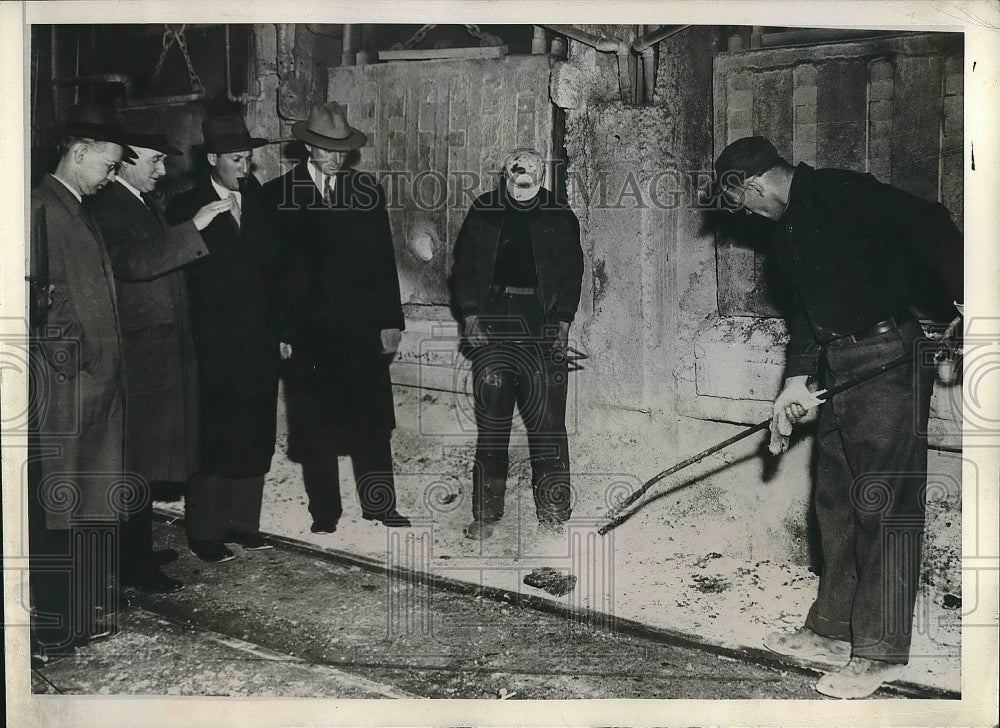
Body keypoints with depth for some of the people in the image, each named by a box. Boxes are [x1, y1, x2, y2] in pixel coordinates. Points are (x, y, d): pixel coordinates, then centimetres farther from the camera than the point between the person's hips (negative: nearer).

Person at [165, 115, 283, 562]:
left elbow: (274, 269, 11)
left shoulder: (259, 202, 10)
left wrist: (279, 331, 8)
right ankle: (204, 534, 13)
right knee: (214, 441, 0)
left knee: (255, 439, 10)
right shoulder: (186, 208, -4)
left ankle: (242, 521, 24)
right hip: (215, 348, -5)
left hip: (260, 344, 5)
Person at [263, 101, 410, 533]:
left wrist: (390, 321, 2)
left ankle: (379, 505, 16)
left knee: (372, 421, 5)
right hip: (308, 330, -1)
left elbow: (384, 259, 7)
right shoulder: (278, 195, 1)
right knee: (314, 425, 5)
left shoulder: (367, 190, 7)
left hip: (363, 327, 1)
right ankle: (324, 512, 16)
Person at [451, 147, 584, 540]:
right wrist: (470, 313, 0)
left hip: (543, 324, 0)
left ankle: (553, 513, 7)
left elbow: (572, 271, 9)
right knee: (491, 418, -1)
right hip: (493, 321, 1)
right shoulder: (483, 212, 10)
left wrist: (563, 320, 0)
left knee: (547, 421, -3)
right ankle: (485, 514, 7)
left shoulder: (559, 216, 9)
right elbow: (464, 265, 11)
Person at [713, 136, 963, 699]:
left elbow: (929, 226, -17)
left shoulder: (841, 193, -10)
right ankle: (834, 631, 25)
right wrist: (799, 381, 12)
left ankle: (880, 651, 2)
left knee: (883, 502, -5)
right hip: (840, 370, 10)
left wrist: (965, 301, -21)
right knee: (836, 501, 13)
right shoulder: (790, 229, 18)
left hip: (889, 361, -10)